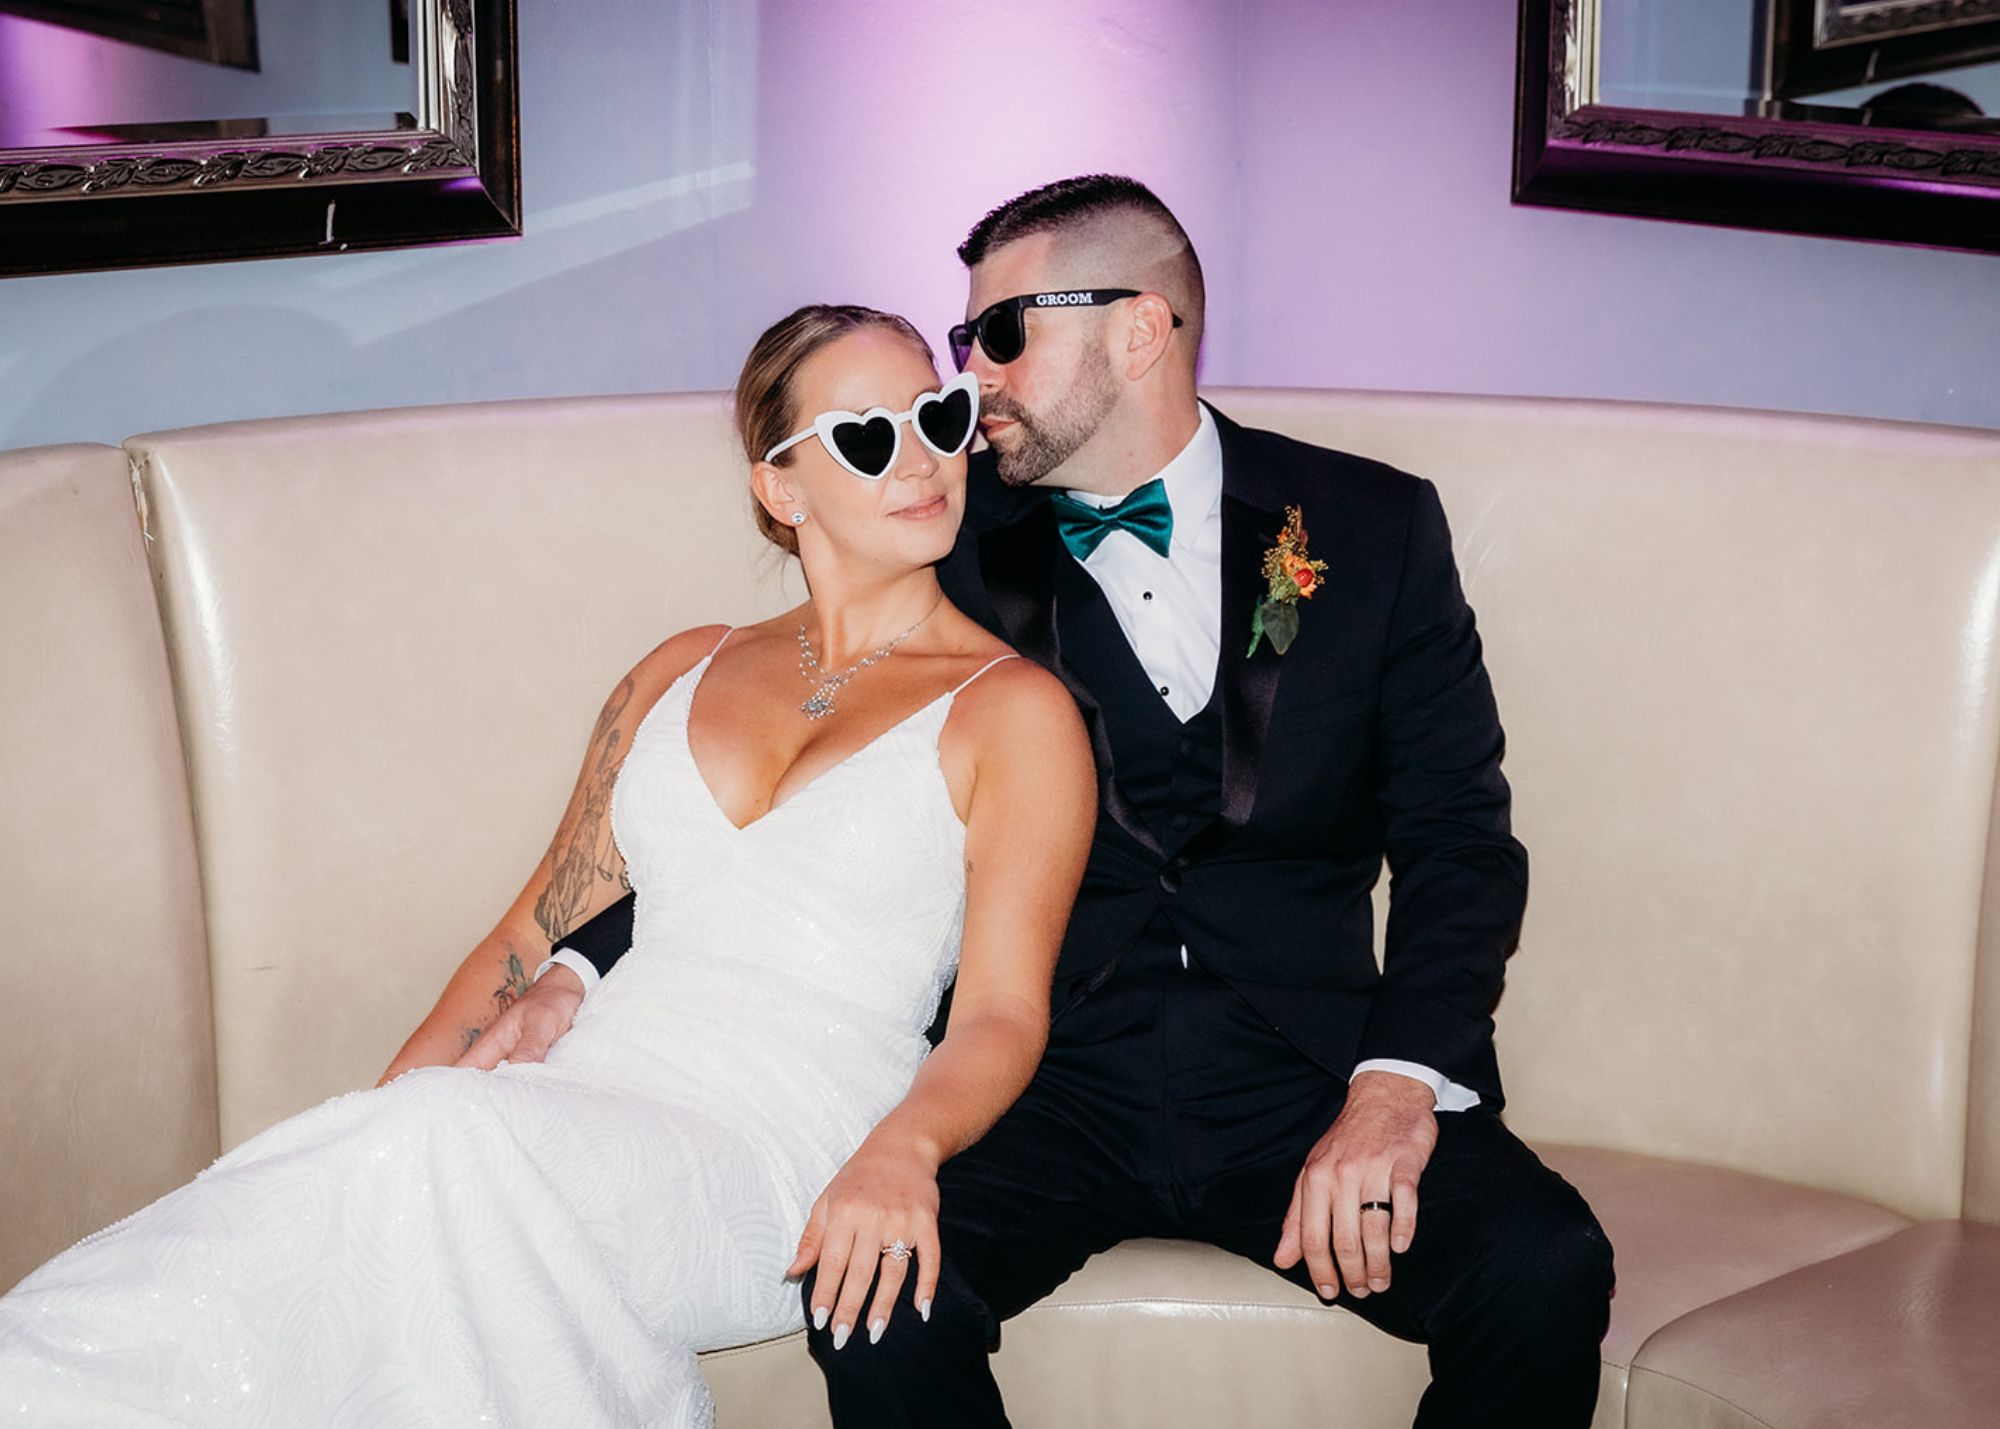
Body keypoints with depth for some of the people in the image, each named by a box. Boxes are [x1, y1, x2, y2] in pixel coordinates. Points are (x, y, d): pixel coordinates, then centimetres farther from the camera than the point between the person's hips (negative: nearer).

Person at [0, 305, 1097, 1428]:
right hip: (578, 1110, 4)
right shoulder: (683, 672, 22)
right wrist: (386, 1112, 4)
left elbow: (1004, 1013, -1)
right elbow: (537, 931, 21)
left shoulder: (1015, 707, 8)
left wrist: (901, 1147, -24)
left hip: (777, 1158, -4)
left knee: (450, 1139, -37)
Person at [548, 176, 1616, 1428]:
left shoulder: (1374, 528, 8)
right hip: (1049, 1077, 0)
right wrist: (581, 969, -2)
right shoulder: (954, 545, 9)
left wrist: (1400, 1080, -14)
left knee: (1544, 1271, -27)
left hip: (1300, 1075, 0)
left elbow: (1456, 835, 4)